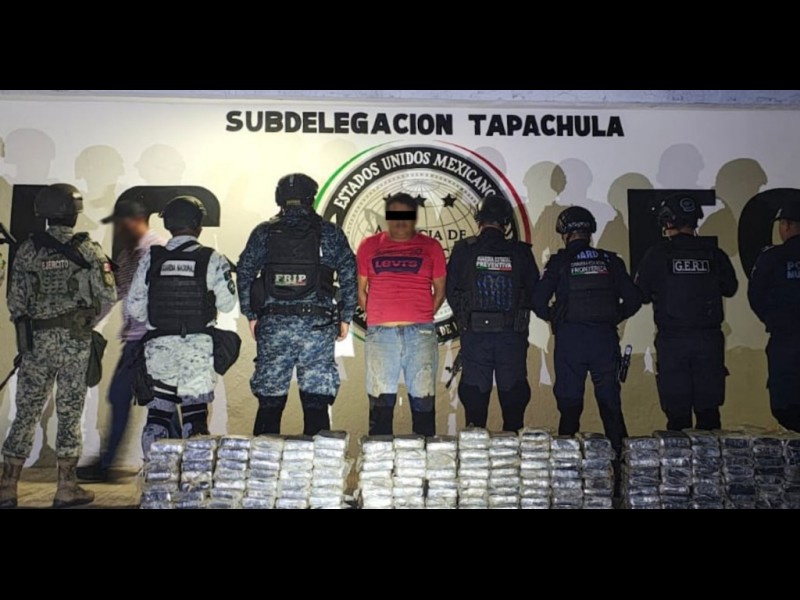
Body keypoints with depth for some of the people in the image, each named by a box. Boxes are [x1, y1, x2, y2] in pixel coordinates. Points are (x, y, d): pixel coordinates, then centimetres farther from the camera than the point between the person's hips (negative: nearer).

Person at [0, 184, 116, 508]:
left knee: (27, 412, 11)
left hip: (35, 340, 2)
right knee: (69, 413, 6)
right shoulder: (88, 249, -5)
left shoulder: (28, 249, 1)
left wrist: (26, 329, 16)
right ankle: (66, 488, 13)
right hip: (74, 341, -2)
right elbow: (108, 295, -10)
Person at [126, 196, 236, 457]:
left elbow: (133, 307, 0)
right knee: (195, 413, 6)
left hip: (158, 345, 2)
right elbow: (227, 303, -5)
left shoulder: (151, 258, -1)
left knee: (157, 412, 12)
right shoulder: (212, 260, -8)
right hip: (198, 347, -2)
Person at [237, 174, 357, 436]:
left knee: (269, 400, 9)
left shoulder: (263, 233, 7)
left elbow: (244, 275, 5)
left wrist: (251, 316, 11)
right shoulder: (330, 233, 5)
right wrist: (345, 317, 7)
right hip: (317, 324, -1)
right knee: (316, 402, 4)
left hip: (273, 325, 1)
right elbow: (349, 276, 2)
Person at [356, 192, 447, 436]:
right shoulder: (369, 246, 12)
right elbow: (360, 290, 14)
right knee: (380, 401, 3)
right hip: (379, 333, 1)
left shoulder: (430, 247, 10)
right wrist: (376, 316, 5)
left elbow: (439, 290, 11)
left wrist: (423, 317, 3)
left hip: (421, 333, 0)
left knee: (423, 400, 2)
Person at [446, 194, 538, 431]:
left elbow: (451, 291, 1)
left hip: (475, 333, 0)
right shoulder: (520, 252, 1)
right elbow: (534, 292, 6)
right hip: (512, 334, 1)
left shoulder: (464, 249, -1)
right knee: (513, 390, 9)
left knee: (474, 389, 7)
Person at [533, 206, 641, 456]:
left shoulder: (559, 262, -1)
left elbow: (538, 301, -7)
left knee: (569, 400, 5)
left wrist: (554, 318, 11)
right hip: (605, 337, 2)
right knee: (610, 399, 8)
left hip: (569, 338, -2)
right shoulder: (611, 261, 7)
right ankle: (620, 451, 11)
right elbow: (634, 299, 5)